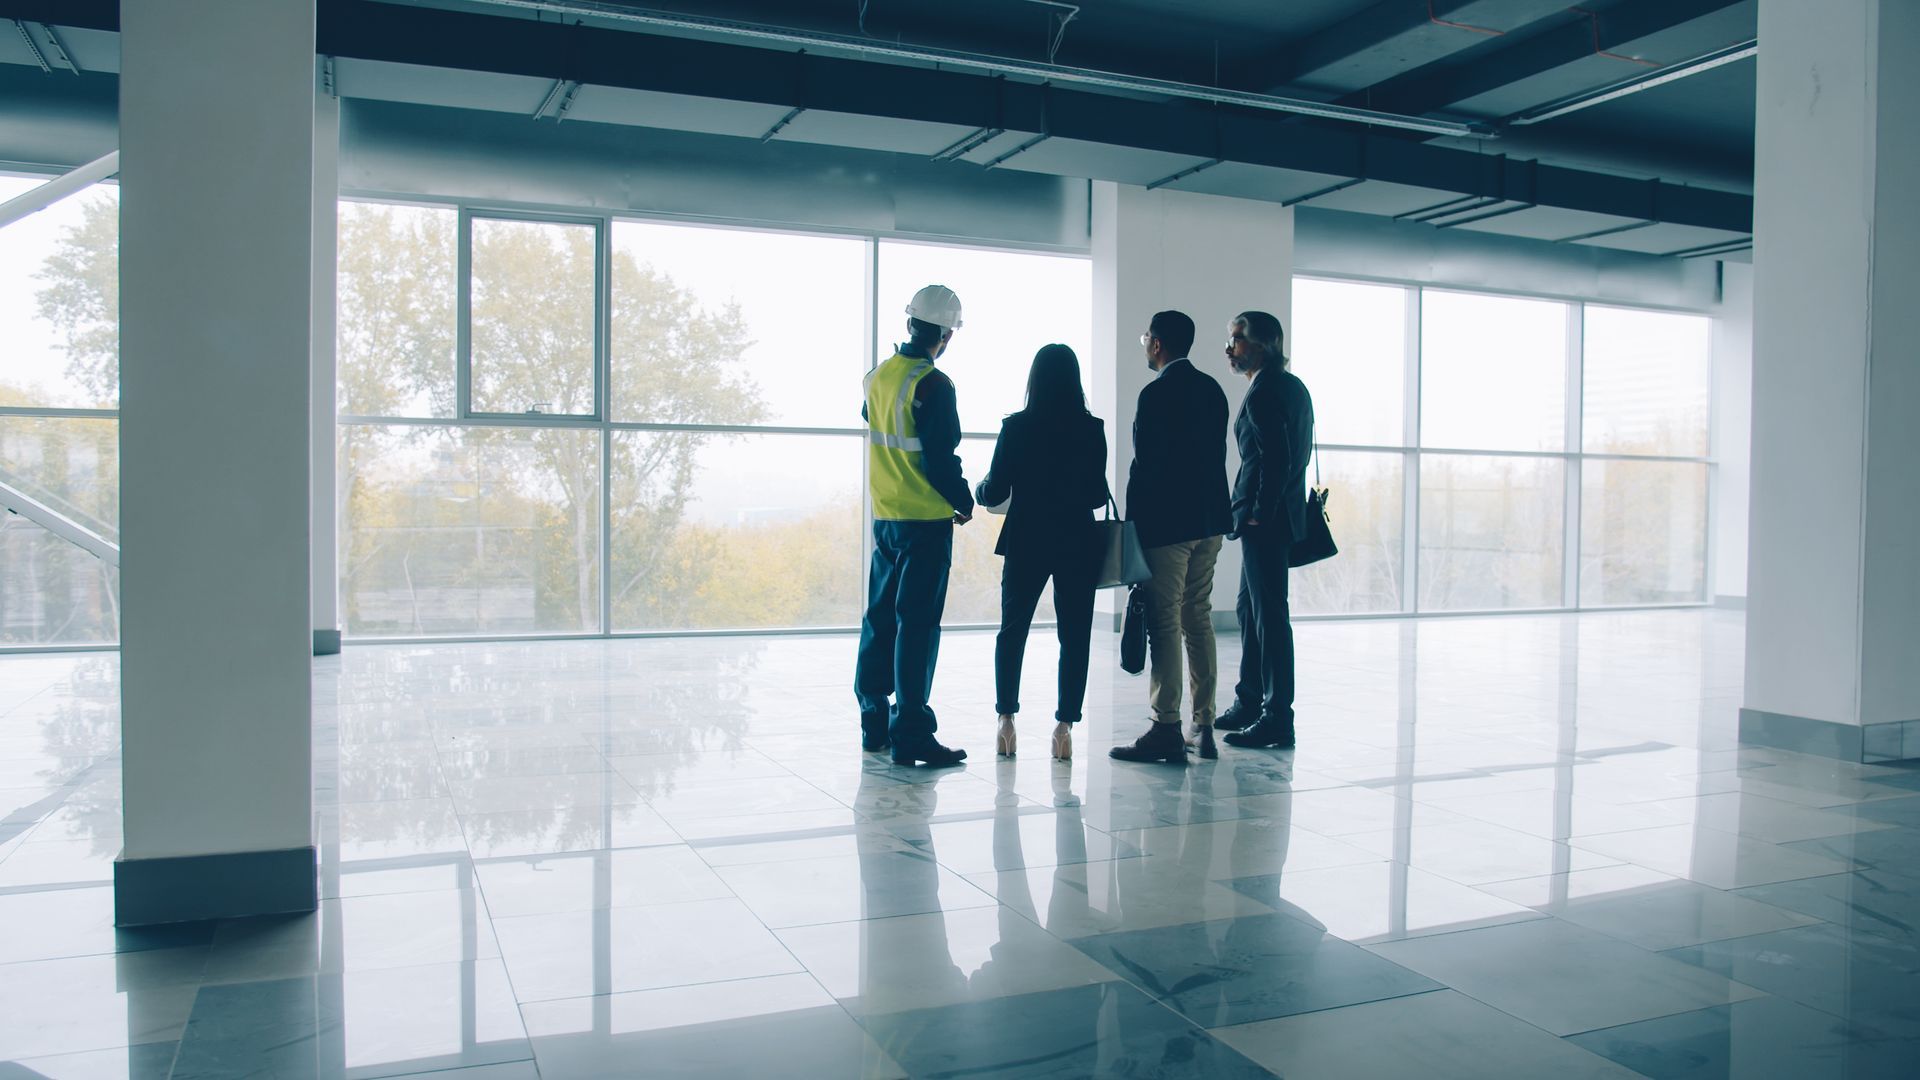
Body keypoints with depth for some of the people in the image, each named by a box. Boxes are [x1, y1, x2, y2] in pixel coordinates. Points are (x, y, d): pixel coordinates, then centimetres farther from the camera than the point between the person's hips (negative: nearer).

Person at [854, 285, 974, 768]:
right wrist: (964, 502, -3)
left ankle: (874, 724, 20)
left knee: (880, 618, 13)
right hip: (926, 520, -7)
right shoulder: (931, 384, -15)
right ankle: (910, 734, -2)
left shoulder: (878, 376, 7)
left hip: (884, 518, 7)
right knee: (917, 624, -4)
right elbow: (940, 458, -17)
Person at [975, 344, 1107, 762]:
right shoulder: (1092, 429, -4)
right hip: (1077, 544, 1)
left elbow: (995, 492, -6)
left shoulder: (1016, 426, -7)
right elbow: (1097, 494, -3)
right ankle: (1064, 727, 5)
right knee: (1074, 636, 8)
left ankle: (1006, 721, 11)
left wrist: (979, 490, 16)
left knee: (1012, 632, 14)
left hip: (1027, 543, 0)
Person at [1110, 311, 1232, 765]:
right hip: (1208, 522, 8)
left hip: (1166, 523, -8)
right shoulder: (1212, 389, 11)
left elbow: (1145, 466, -16)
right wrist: (1207, 507, 18)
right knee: (1198, 621, 13)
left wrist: (1132, 524, -9)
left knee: (1164, 626, -5)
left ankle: (1167, 729, -3)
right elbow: (1216, 456, 14)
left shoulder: (1156, 393, -13)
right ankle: (1204, 726, 16)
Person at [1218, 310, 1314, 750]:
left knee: (1269, 615, -6)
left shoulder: (1264, 393, -15)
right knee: (1252, 610, 17)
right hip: (1274, 515, 10)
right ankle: (1250, 702, 27)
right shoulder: (1293, 387, 15)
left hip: (1265, 520, -10)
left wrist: (1259, 514, -17)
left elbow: (1275, 459, -22)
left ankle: (1277, 718, -1)